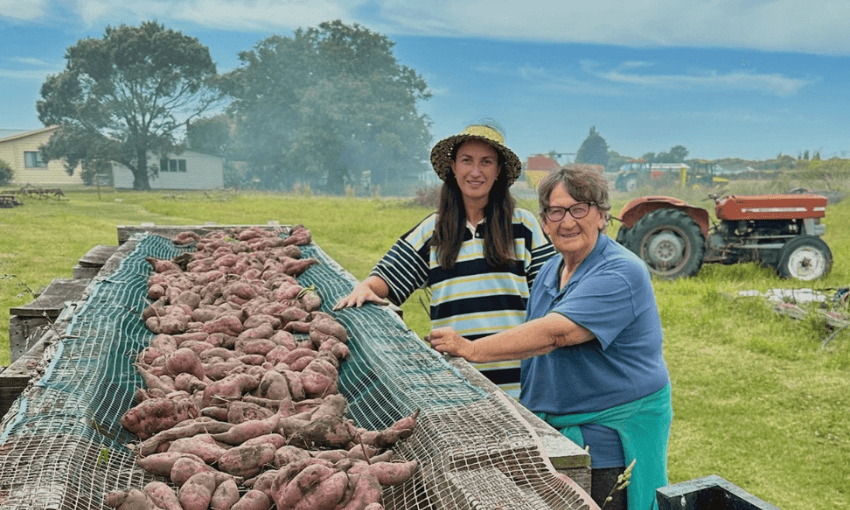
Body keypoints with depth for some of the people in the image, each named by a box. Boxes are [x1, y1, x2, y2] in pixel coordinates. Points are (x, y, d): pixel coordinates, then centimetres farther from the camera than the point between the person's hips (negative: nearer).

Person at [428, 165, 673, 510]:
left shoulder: (620, 274, -18)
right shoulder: (550, 271, 10)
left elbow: (555, 333, -29)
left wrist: (472, 350, -29)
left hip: (612, 439, -7)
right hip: (555, 432, 7)